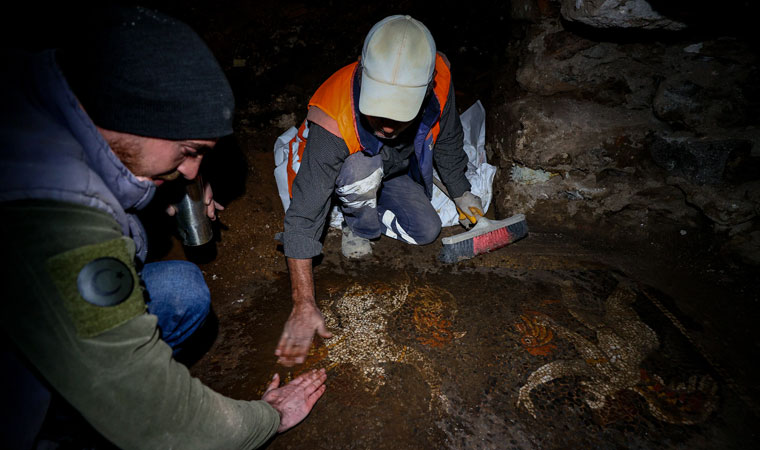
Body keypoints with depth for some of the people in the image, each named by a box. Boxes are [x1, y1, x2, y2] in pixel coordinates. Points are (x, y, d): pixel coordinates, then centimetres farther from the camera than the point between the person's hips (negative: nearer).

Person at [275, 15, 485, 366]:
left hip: (395, 170, 4)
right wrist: (304, 305, -41)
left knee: (426, 232, -8)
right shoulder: (334, 120, -43)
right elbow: (302, 218, -40)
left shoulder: (437, 82, -32)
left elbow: (448, 141, -8)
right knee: (362, 167, -37)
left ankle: (371, 212, 17)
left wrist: (460, 192, 6)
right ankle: (359, 228, -6)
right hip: (342, 169, -4)